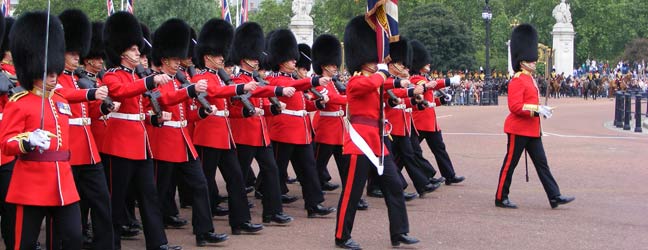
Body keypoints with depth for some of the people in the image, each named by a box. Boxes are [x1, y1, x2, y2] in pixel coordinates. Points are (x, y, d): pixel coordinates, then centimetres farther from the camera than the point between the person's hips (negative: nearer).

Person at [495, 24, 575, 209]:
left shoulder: (530, 79, 15)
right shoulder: (517, 81, -16)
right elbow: (515, 106, -24)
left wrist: (540, 109, 9)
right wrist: (537, 110, -26)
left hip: (532, 130, 10)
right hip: (518, 129, -10)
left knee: (541, 163, 7)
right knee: (510, 163, 0)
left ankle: (555, 197, 7)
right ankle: (501, 198, 10)